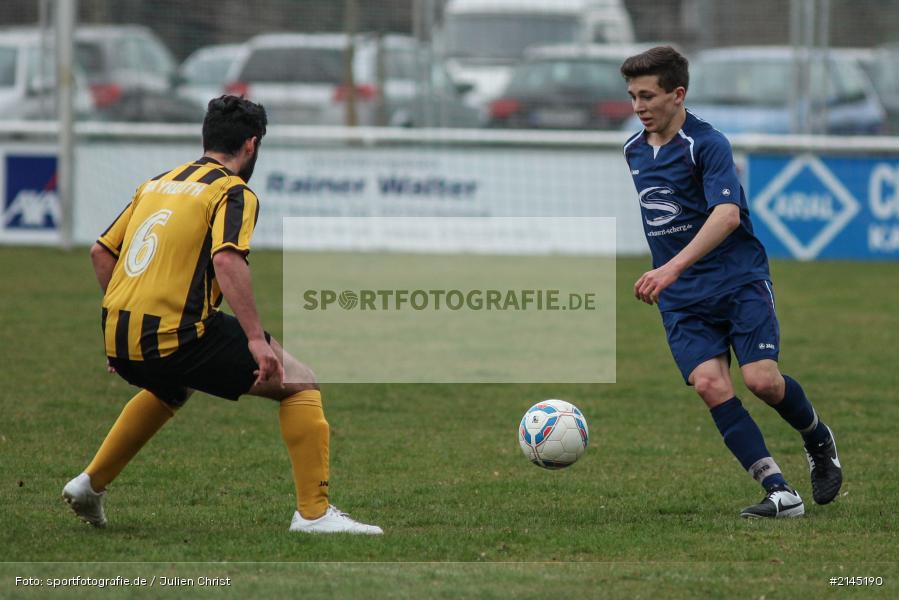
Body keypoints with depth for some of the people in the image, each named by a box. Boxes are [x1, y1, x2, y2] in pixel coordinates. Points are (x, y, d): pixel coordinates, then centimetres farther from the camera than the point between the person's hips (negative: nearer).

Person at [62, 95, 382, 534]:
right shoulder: (234, 193, -2)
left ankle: (91, 483, 38)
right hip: (178, 337, -8)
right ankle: (314, 512, -6)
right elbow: (226, 258, -20)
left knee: (170, 390, 41)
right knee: (299, 383, 2)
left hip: (120, 337, 8)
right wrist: (256, 338, -23)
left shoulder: (158, 184, 19)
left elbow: (101, 251, 21)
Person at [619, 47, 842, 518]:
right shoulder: (634, 151, 11)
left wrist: (673, 267, -37)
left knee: (762, 380, -17)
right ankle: (779, 492, -17)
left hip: (739, 280, -5)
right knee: (709, 385, -17)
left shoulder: (707, 144, -12)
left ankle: (819, 441, 17)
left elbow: (727, 214, -27)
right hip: (682, 299, 5)